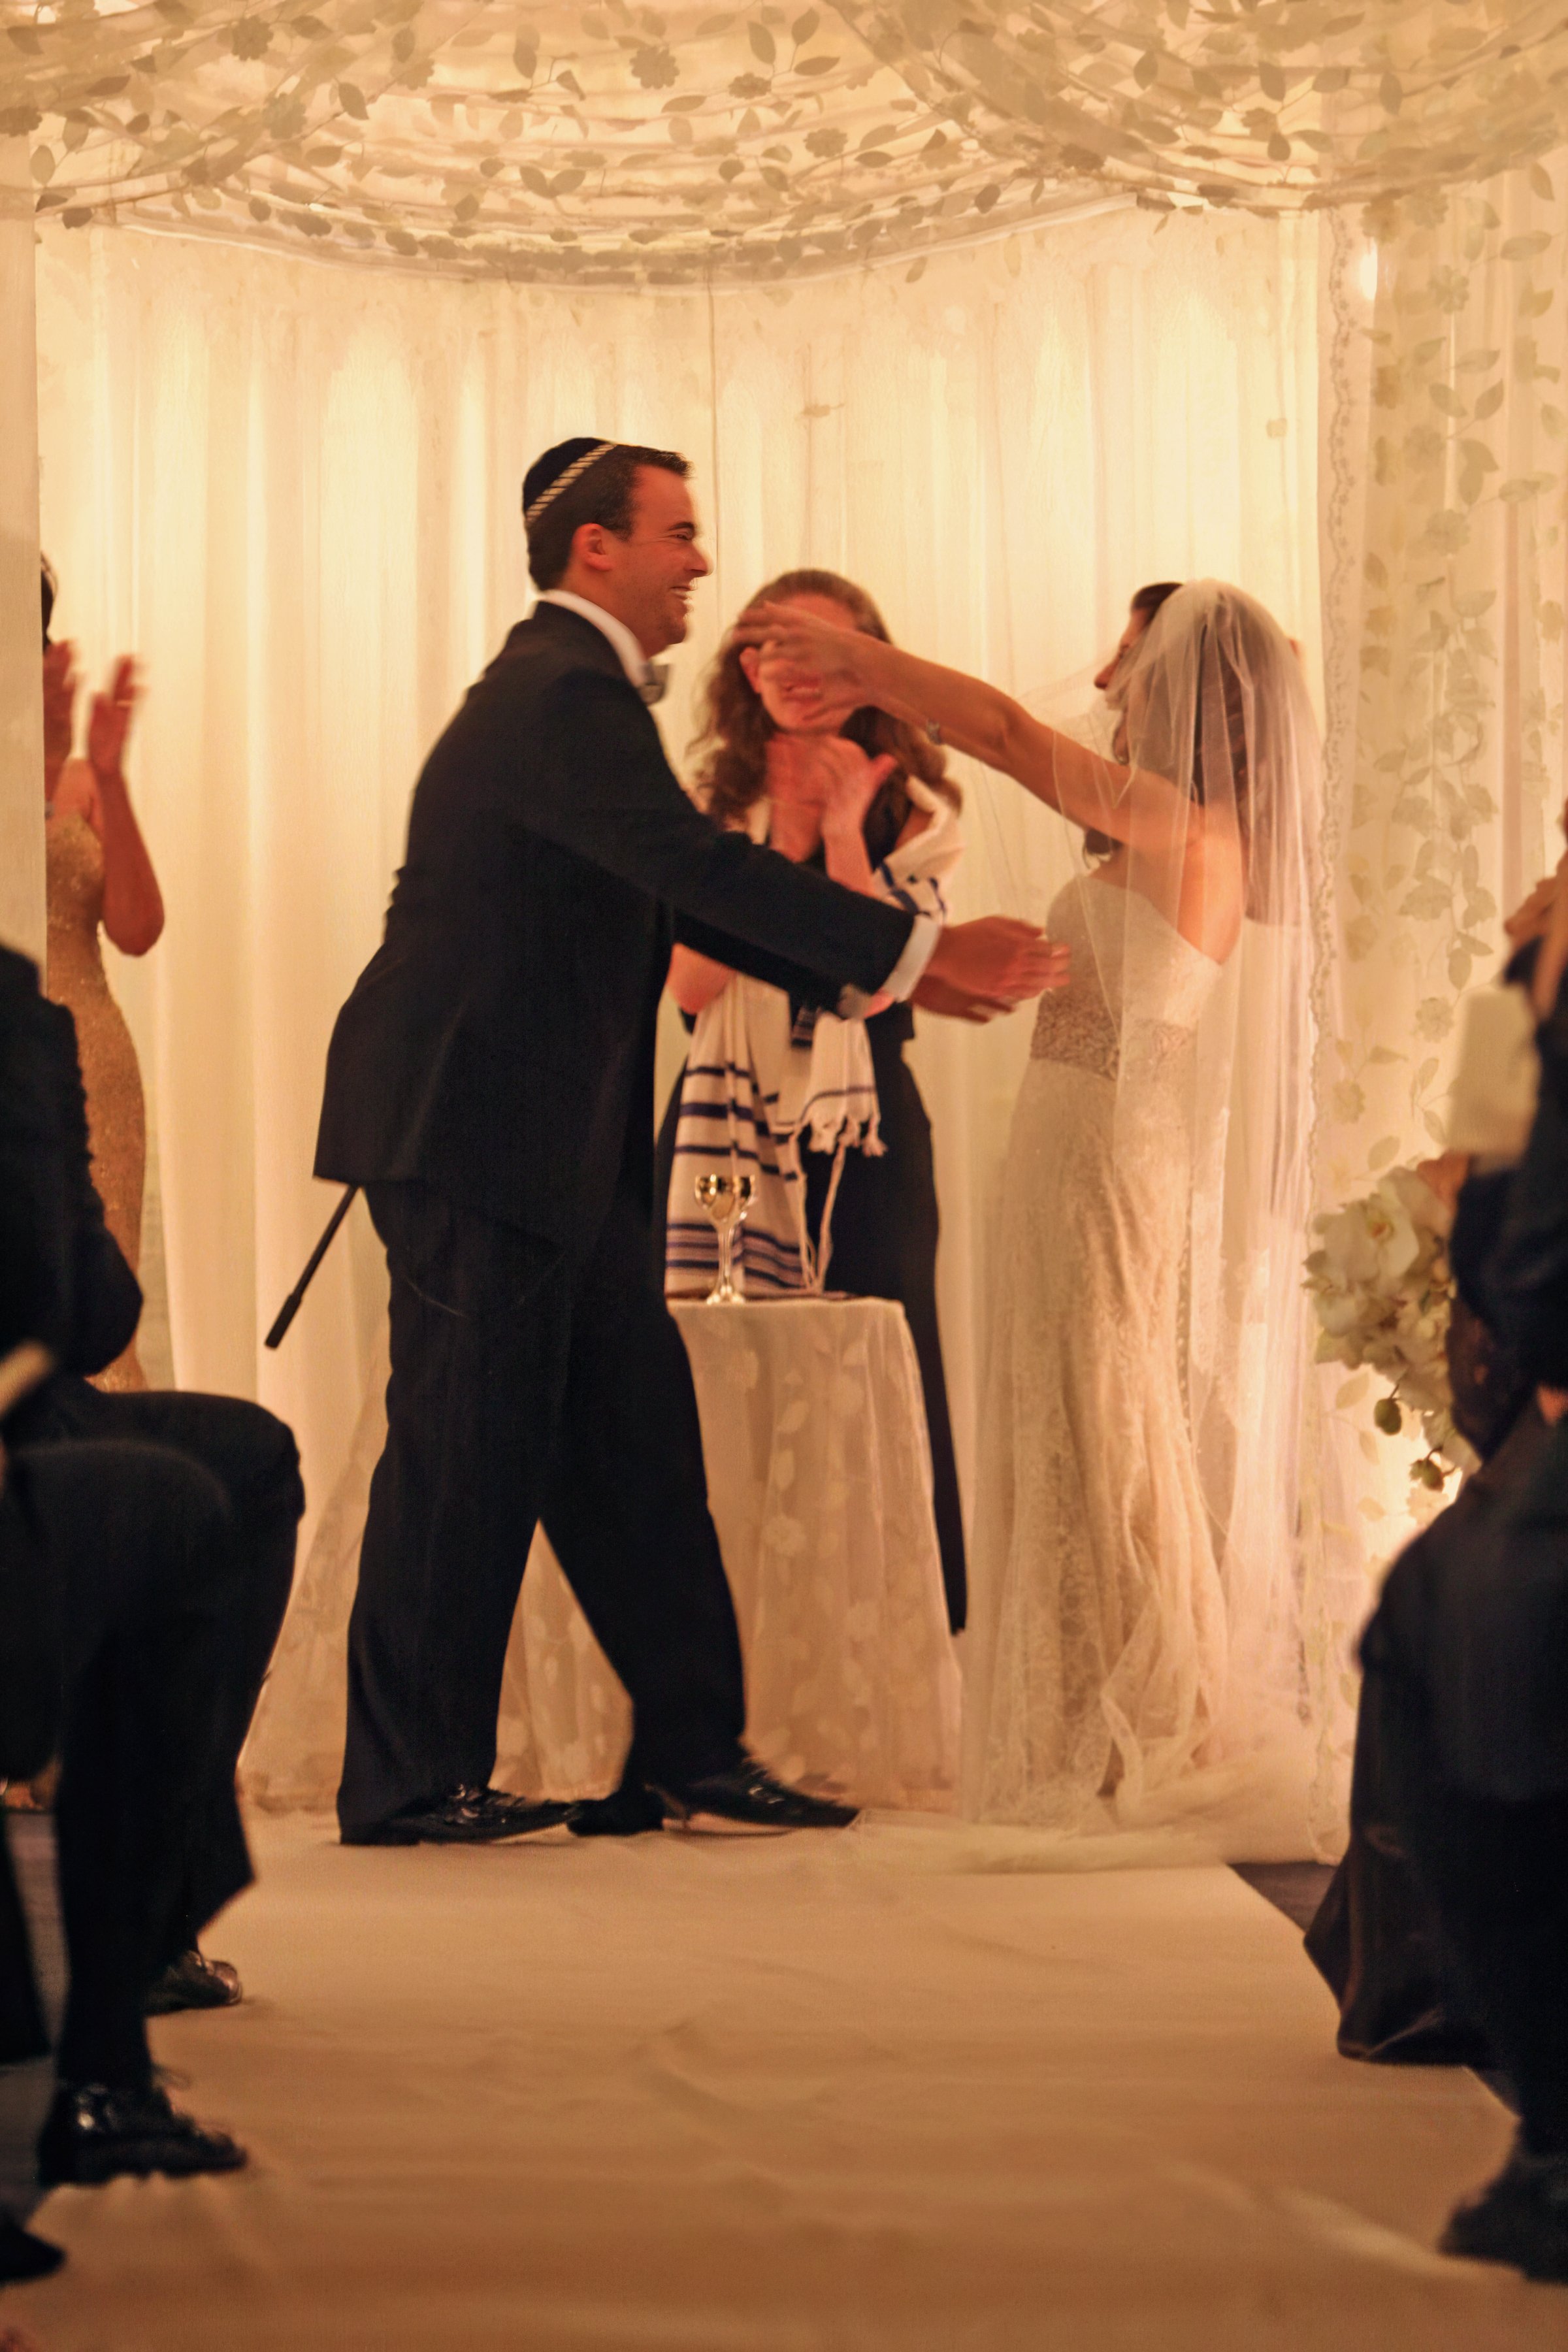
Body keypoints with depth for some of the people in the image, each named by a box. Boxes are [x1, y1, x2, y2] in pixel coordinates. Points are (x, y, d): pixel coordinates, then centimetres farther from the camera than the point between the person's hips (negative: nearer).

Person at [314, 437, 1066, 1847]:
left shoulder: (572, 688, 18)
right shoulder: (564, 698, -16)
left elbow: (686, 895, 20)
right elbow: (704, 871, -23)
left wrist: (880, 974, 14)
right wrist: (920, 948, -19)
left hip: (547, 1144, 11)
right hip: (479, 1134, -11)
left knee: (633, 1438, 10)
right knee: (470, 1452, -4)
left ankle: (692, 1754, 15)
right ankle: (408, 1784, 5)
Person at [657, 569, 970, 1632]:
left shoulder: (914, 814, 2)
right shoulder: (710, 808, 8)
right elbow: (691, 982, -5)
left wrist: (843, 830, -13)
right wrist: (782, 843, -9)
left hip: (861, 1142, -2)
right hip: (725, 1130, 2)